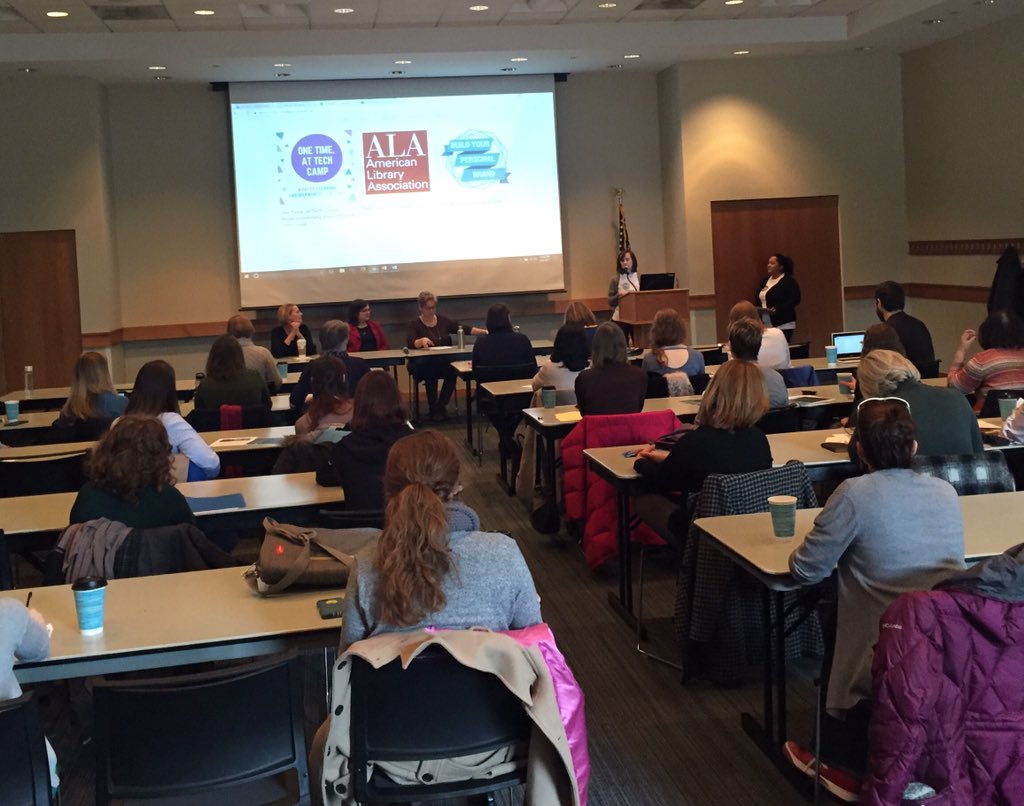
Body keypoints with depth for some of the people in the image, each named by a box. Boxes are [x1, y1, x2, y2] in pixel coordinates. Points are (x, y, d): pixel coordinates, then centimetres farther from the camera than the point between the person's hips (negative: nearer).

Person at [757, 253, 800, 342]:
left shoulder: (789, 281, -5)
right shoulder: (765, 281, 17)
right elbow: (760, 299, 24)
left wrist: (777, 309, -23)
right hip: (766, 325, 7)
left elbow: (795, 300, -13)